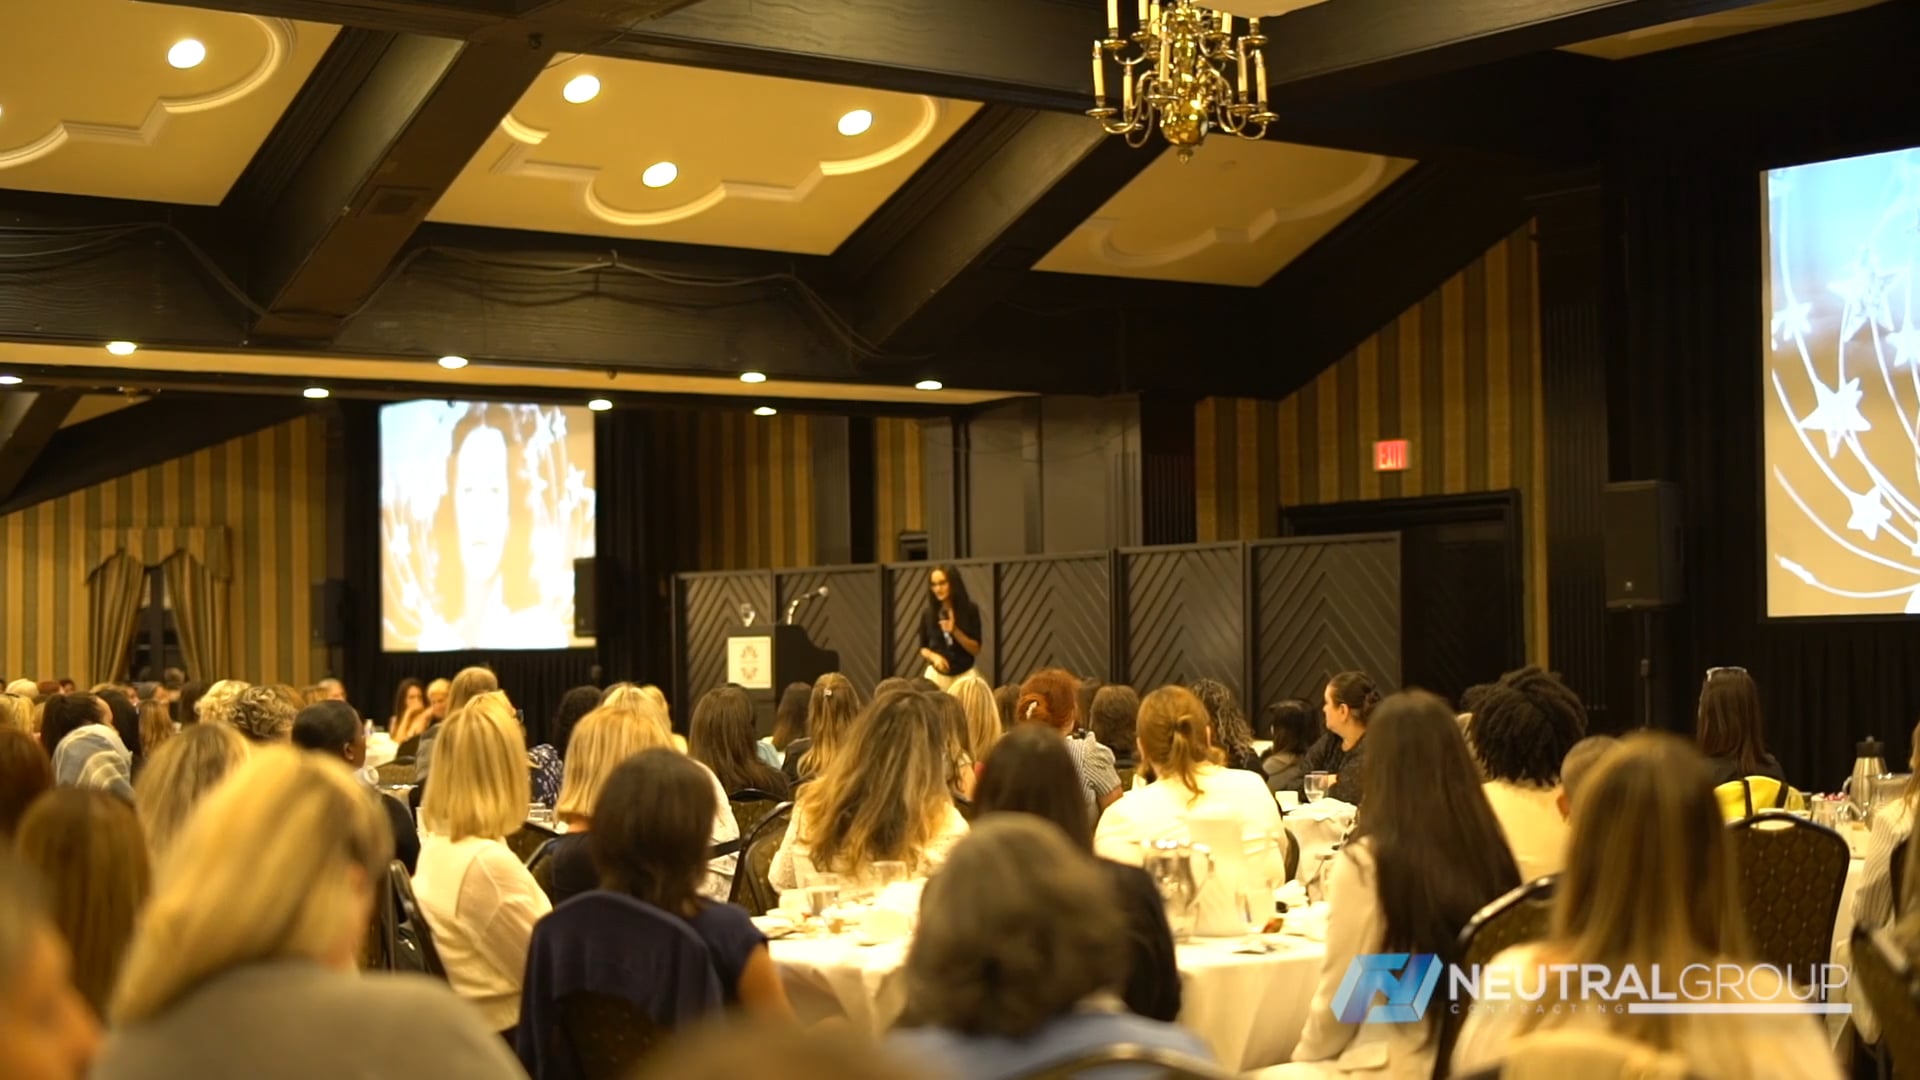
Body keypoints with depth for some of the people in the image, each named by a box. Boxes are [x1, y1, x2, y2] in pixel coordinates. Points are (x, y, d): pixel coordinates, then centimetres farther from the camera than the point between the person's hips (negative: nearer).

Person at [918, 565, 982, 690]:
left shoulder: (970, 610, -4)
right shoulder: (928, 614, 2)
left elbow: (976, 650, -4)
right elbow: (923, 648, 12)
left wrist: (955, 631, -18)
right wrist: (934, 656, -10)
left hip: (964, 675, -1)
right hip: (936, 675, 1)